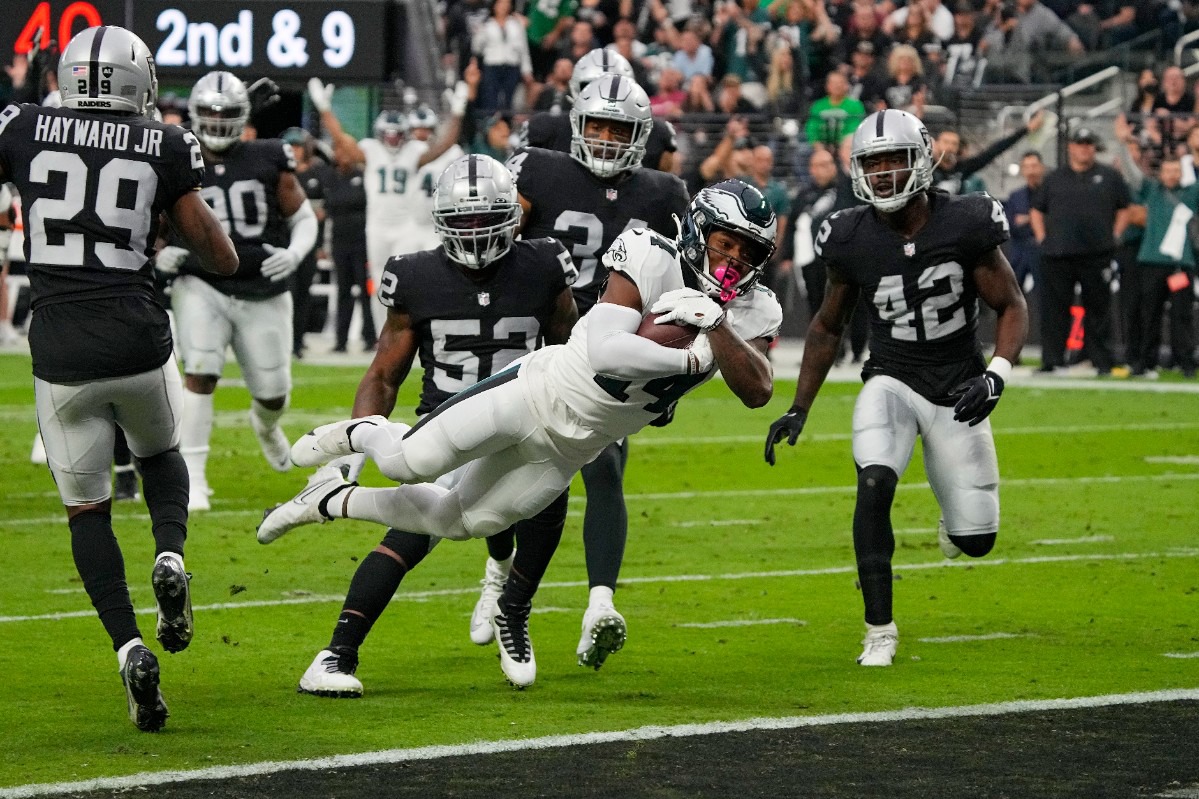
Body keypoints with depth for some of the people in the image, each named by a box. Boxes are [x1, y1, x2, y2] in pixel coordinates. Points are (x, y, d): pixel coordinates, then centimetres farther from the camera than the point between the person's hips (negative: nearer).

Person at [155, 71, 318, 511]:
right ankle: (192, 477, -16)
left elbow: (304, 217, 7)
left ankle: (265, 425, 51)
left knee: (273, 393, 11)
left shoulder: (268, 161, -1)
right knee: (200, 373, -23)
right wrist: (160, 256, -17)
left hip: (263, 296, 2)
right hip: (202, 288, -2)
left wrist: (294, 253, -13)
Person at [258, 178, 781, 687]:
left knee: (455, 522, 9)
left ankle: (331, 501, 30)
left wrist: (716, 327, -28)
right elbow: (603, 350, -29)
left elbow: (757, 392, -16)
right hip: (537, 390, -5)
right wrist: (691, 360, -26)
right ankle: (360, 435, 20)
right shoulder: (654, 261, -18)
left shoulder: (751, 313, -3)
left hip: (569, 449, 5)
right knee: (409, 463, -16)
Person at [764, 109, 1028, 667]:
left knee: (975, 541, 1)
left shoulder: (964, 226, -14)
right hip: (892, 383, 0)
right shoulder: (852, 240, -9)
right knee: (874, 484, -29)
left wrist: (997, 375, -22)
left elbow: (1012, 307, -4)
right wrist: (798, 410, 6)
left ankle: (956, 517, 42)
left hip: (957, 390, 0)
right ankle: (879, 631, -17)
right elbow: (828, 327, 7)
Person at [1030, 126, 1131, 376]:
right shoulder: (1054, 178, 14)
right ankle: (1051, 362, 2)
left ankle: (1103, 362, 5)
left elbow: (1124, 209, 13)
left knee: (1098, 309, 1)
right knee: (1054, 309, -1)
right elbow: (1037, 210, 21)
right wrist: (1042, 238, 9)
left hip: (1097, 254, -1)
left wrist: (1113, 237, 3)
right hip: (1057, 253, 1)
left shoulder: (1109, 176, 9)